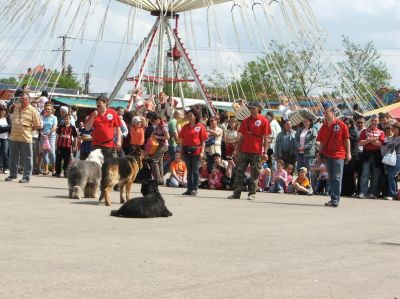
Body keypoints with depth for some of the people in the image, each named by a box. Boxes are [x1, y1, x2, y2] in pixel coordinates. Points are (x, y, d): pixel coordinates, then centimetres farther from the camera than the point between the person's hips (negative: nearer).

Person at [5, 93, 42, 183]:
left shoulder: (32, 111, -4)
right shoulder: (16, 108, 13)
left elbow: (38, 125, -4)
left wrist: (29, 129, -4)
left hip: (26, 138, -6)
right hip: (14, 137, 6)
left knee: (27, 158, 0)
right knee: (13, 157, 13)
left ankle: (26, 177, 5)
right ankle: (13, 174, 25)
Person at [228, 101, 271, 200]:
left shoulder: (264, 121, -1)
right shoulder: (245, 121, 12)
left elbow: (266, 138, -2)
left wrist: (265, 152, -9)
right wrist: (236, 150, 11)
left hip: (256, 152, -4)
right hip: (244, 151, 4)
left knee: (255, 174, 1)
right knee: (239, 172, 1)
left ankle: (252, 194, 8)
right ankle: (236, 193, 4)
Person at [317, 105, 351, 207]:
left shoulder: (341, 125, -4)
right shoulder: (323, 126, 9)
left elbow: (347, 139, -1)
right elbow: (321, 142, 12)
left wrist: (348, 153, -4)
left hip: (339, 155, -5)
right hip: (327, 155, 5)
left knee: (337, 178, -6)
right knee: (331, 178, 10)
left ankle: (336, 199, -7)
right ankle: (333, 198, 16)